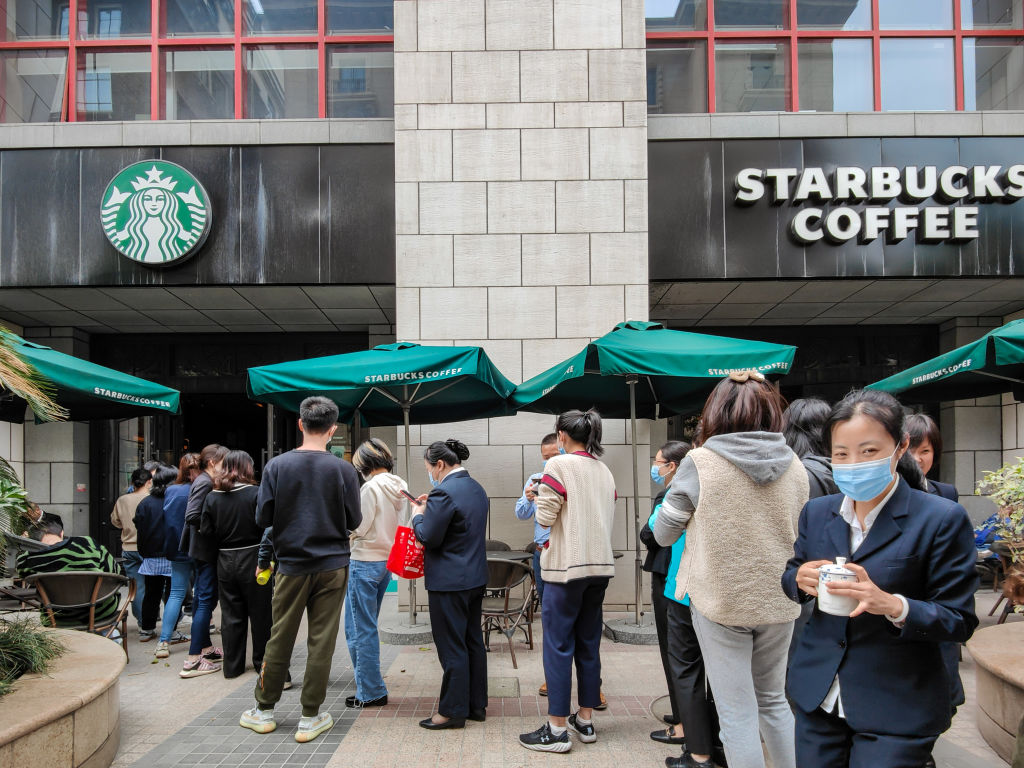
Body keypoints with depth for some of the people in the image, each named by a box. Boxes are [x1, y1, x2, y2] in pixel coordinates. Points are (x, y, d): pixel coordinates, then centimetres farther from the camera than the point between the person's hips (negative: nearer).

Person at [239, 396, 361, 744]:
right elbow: (354, 521, -3)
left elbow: (262, 518, -3)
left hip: (292, 565, 1)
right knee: (321, 642, 5)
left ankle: (264, 710, 26)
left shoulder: (276, 466, -6)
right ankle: (310, 718, 13)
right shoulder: (343, 470, -8)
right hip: (332, 565, -1)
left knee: (280, 638, 12)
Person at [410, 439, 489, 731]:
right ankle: (477, 704, 24)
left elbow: (429, 538, -18)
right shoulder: (477, 488, 10)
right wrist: (430, 508, 14)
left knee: (451, 646, 0)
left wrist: (418, 515, -1)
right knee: (473, 641, 15)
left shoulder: (444, 492, -20)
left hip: (449, 582, -9)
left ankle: (453, 711, 9)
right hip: (476, 577, 9)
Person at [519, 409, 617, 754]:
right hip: (601, 564, 7)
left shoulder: (558, 465, -11)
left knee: (558, 645, -1)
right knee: (589, 644, 14)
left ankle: (557, 730, 3)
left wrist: (539, 499, 6)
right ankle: (585, 720, 22)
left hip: (566, 566, -7)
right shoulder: (605, 471, 10)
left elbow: (545, 518, -13)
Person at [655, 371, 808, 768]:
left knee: (738, 713, 4)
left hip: (720, 601, -4)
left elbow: (663, 534, -2)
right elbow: (799, 534, 13)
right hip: (779, 601, 4)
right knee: (774, 701, 21)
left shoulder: (699, 463, -13)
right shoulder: (794, 466, -1)